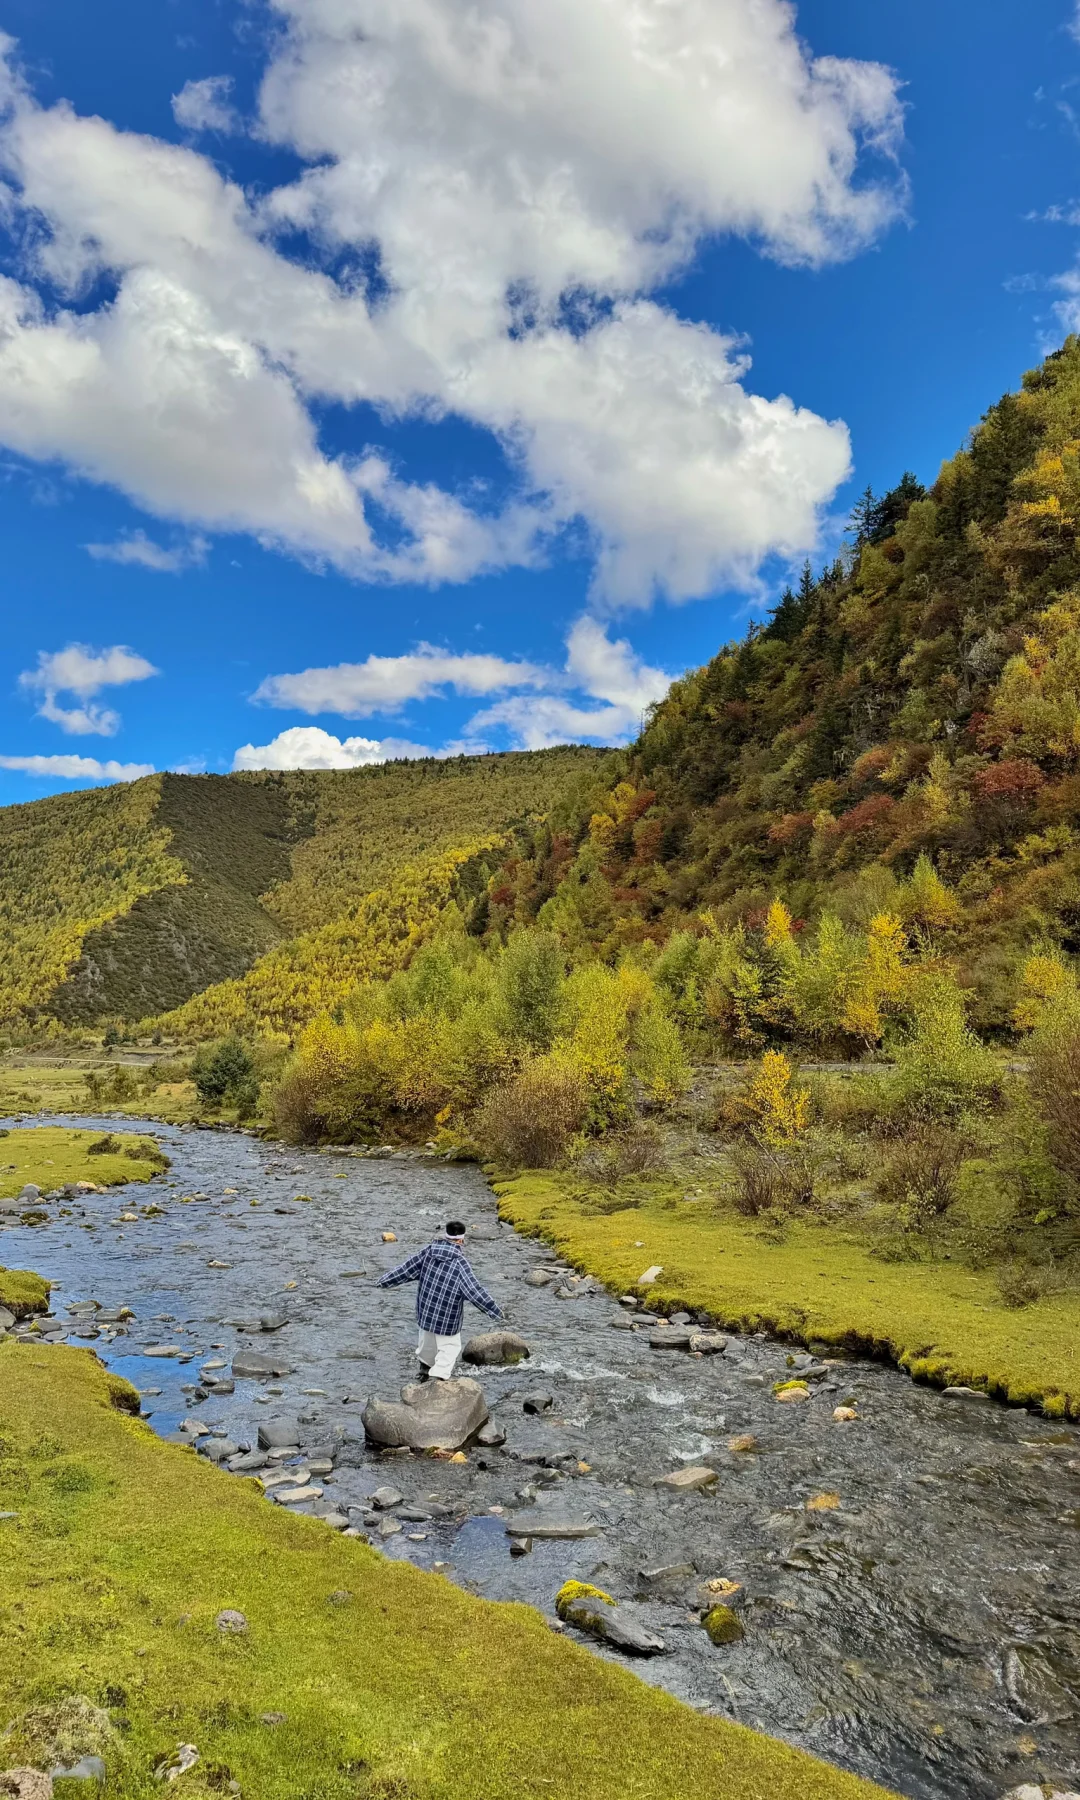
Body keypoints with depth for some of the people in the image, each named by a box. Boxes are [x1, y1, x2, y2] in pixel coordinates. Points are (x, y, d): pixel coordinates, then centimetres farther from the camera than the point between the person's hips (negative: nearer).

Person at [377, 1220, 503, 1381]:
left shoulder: (428, 1252, -5)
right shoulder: (460, 1262, -21)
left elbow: (406, 1268, 4)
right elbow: (475, 1291, -20)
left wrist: (385, 1281, 18)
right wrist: (494, 1311, -11)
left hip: (425, 1312, 6)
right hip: (447, 1318, -6)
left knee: (427, 1344, 26)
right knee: (449, 1348, 7)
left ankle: (425, 1373, 45)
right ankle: (438, 1378, -7)